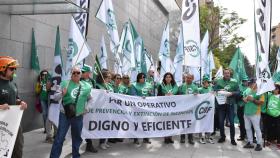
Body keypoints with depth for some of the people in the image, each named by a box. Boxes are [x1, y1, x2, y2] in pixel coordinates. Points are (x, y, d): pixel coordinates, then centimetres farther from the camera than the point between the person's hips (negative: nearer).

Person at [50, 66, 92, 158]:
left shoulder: (85, 86, 4)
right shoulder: (65, 83, -2)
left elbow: (90, 99, 20)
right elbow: (56, 97, -3)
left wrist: (87, 108, 8)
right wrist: (62, 94, -22)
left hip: (78, 116, 3)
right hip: (65, 115, -3)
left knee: (77, 138, 16)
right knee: (59, 138, -3)